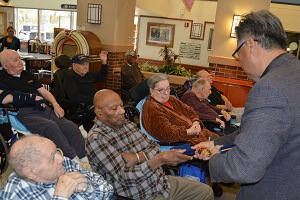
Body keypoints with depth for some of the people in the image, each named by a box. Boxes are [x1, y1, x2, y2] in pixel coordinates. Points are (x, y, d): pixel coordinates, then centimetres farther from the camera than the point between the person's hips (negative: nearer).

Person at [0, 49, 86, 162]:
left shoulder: (27, 75, 26)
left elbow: (44, 92, 25)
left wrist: (55, 105, 5)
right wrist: (31, 97, -5)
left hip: (43, 109, 7)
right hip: (25, 114, -7)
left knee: (72, 128, -14)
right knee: (51, 126, -35)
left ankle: (85, 160, -16)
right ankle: (73, 160, -29)